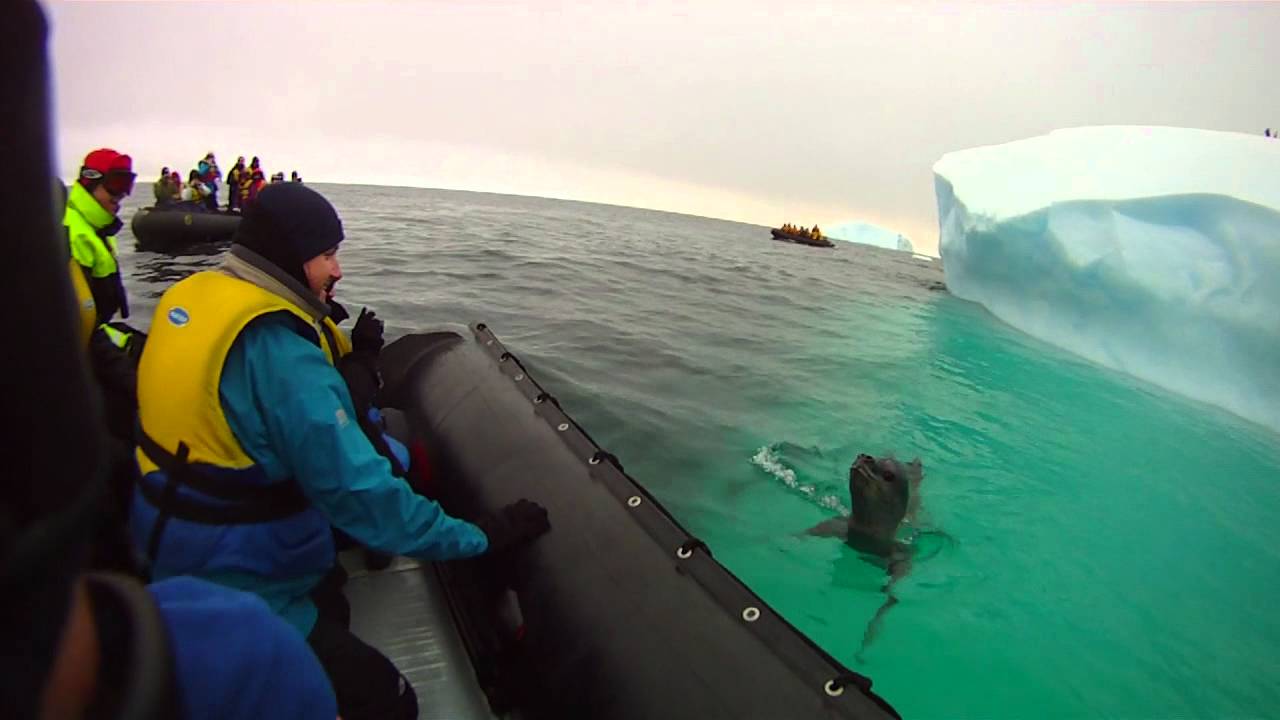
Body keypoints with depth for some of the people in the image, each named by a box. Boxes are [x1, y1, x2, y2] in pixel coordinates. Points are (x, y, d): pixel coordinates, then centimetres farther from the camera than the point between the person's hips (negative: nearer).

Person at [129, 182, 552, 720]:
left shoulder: (190, 294, 0)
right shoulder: (276, 348, -29)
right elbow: (356, 489, -29)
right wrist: (482, 537, -23)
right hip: (236, 600, -9)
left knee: (333, 612, 29)